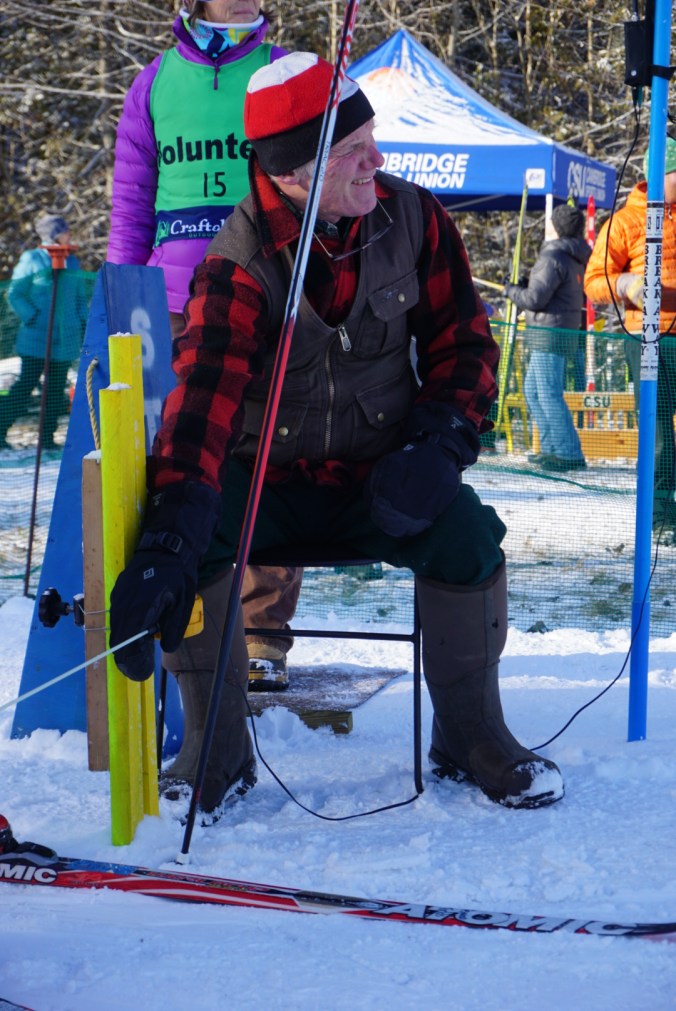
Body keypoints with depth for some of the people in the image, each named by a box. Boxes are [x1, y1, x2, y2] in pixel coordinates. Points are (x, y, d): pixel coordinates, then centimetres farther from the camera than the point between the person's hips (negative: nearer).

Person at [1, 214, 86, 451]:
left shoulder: (72, 262, 12)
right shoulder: (32, 259, -4)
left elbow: (80, 297, 22)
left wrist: (82, 322, 10)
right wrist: (31, 317, -12)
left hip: (65, 340, 5)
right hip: (36, 340, -5)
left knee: (56, 390, 7)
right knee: (26, 385, -6)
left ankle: (47, 437, 14)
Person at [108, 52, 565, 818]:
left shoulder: (412, 219, -8)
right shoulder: (239, 260, -19)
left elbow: (463, 341, 3)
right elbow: (205, 394, -33)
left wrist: (439, 442, -16)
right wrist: (168, 538, -47)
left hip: (379, 472, 2)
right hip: (267, 475, -2)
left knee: (466, 533, -26)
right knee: (186, 532, -30)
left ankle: (469, 739, -2)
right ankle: (218, 752, -12)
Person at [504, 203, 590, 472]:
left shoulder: (553, 257, -15)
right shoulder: (578, 259, 15)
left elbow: (535, 299, -19)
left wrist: (511, 290, 2)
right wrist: (525, 284, 21)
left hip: (550, 333, -10)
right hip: (566, 332, 10)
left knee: (549, 395, -9)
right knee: (532, 390, 17)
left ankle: (570, 454, -10)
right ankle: (551, 447, 19)